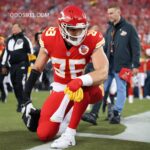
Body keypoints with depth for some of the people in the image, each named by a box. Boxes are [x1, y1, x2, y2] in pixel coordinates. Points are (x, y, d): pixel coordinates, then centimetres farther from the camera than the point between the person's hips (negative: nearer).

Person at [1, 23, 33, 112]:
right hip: (12, 66, 6)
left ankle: (22, 104, -9)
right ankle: (20, 102, 20)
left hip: (22, 65, -6)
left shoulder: (24, 39, -3)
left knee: (20, 84, -13)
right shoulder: (9, 40, 16)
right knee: (15, 85, 8)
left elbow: (31, 52, -2)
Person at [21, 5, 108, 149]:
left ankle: (69, 134, -27)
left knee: (82, 84, -41)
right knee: (44, 134, -9)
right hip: (61, 89, 3)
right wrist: (26, 99, -3)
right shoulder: (50, 38, -15)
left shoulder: (92, 41, -22)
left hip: (85, 89, -2)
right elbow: (37, 69, -2)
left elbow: (103, 73, -34)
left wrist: (80, 81, -51)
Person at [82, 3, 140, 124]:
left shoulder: (129, 28, -3)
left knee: (121, 89, 2)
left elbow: (136, 48, -5)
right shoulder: (109, 29, 14)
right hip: (108, 65, 5)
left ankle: (116, 114, 10)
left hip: (123, 66, -5)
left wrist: (136, 65, -9)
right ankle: (93, 114, -3)